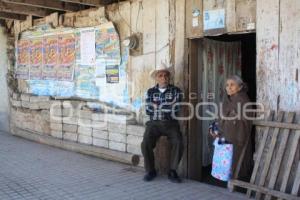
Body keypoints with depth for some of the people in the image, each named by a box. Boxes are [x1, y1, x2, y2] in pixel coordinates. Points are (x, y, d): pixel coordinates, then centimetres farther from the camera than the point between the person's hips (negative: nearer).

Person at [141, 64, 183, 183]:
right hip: (154, 123, 1)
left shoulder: (175, 91, 5)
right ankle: (150, 171, -1)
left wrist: (157, 106, -6)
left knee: (178, 143, -27)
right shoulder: (150, 92, 10)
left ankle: (172, 171, -9)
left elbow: (175, 109, -9)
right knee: (146, 144, -23)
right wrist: (167, 107, -5)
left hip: (171, 123, -1)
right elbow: (148, 110, -1)